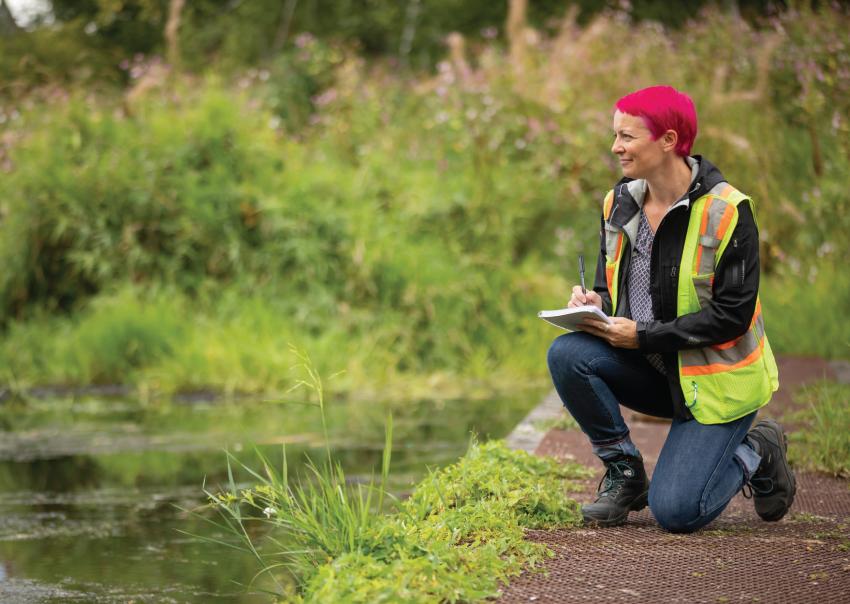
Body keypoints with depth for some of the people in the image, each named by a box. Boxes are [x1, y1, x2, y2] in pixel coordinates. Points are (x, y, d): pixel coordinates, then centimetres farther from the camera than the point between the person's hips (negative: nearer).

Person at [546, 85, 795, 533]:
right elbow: (611, 289, 11)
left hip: (717, 379, -6)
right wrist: (595, 304, -15)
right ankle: (624, 474, -4)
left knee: (676, 512, -16)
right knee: (567, 354, -23)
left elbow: (733, 315, -19)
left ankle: (757, 453, 14)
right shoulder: (619, 203, 1)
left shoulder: (727, 211, -18)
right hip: (653, 369, 6)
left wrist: (643, 336, -23)